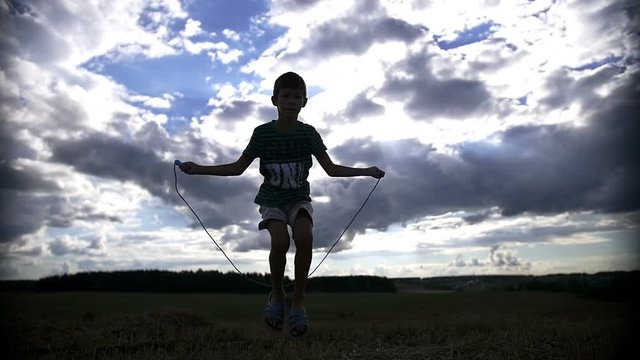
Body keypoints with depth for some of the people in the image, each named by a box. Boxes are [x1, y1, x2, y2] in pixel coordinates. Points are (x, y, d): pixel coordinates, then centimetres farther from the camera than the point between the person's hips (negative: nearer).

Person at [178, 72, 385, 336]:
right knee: (280, 241, -29)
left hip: (299, 198, 1)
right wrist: (199, 169, -11)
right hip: (272, 200, -1)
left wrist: (367, 171, -6)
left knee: (304, 237, -29)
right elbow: (238, 168, -3)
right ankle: (277, 295, -1)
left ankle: (297, 302, -11)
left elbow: (331, 169, -1)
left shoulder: (308, 133, -5)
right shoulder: (262, 133, -9)